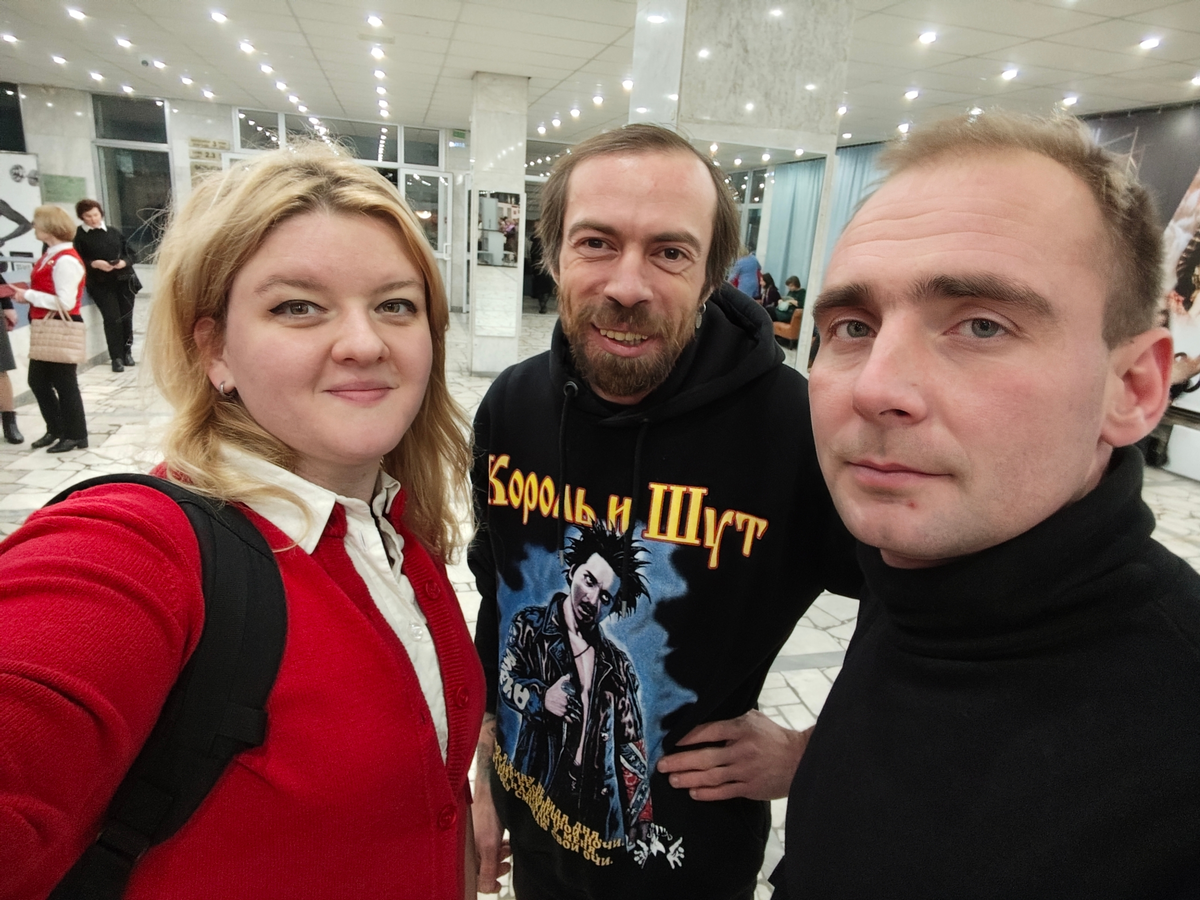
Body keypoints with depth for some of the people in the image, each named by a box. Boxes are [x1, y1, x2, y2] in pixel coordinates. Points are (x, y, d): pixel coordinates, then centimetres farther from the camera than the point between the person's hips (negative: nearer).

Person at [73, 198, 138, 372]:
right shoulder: (79, 235, 4)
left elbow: (129, 253, 12)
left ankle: (127, 351, 18)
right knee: (112, 317, -12)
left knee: (126, 316, 1)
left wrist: (124, 262, -8)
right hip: (100, 283, -3)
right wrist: (94, 264, -18)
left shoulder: (113, 231, 15)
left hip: (123, 280, 3)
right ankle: (116, 357, -5)